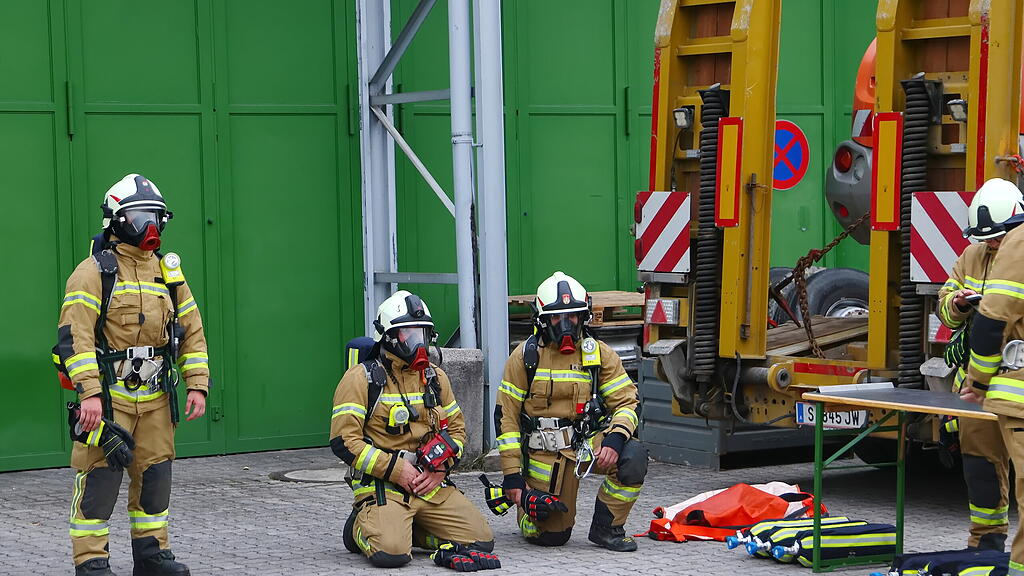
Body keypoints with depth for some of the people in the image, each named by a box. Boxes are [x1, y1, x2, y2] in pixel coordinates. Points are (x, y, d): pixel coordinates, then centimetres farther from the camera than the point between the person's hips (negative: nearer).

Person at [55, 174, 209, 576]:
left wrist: (197, 385, 7)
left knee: (154, 476, 11)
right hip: (107, 396, -6)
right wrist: (89, 392, -22)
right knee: (99, 478, -6)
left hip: (155, 399, 6)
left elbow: (191, 331, 17)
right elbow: (75, 334, -14)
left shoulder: (168, 272, 14)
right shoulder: (94, 272, -6)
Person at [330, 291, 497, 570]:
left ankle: (406, 527, 12)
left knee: (482, 540, -7)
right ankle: (362, 527, 7)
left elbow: (456, 428, 20)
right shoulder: (362, 378, -5)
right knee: (392, 552, -29)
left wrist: (440, 469, -1)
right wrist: (395, 469, -17)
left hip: (432, 485, 6)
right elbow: (343, 440, -11)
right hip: (381, 485, -6)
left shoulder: (435, 377, 14)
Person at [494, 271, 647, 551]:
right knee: (550, 536, -6)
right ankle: (527, 501, 31)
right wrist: (512, 476, -7)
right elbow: (506, 415, -2)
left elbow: (627, 402, -1)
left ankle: (606, 528, -7)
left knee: (632, 457, -29)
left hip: (589, 442, 2)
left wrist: (615, 439, -23)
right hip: (545, 452, -1)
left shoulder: (600, 354, 1)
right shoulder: (525, 356, -3)